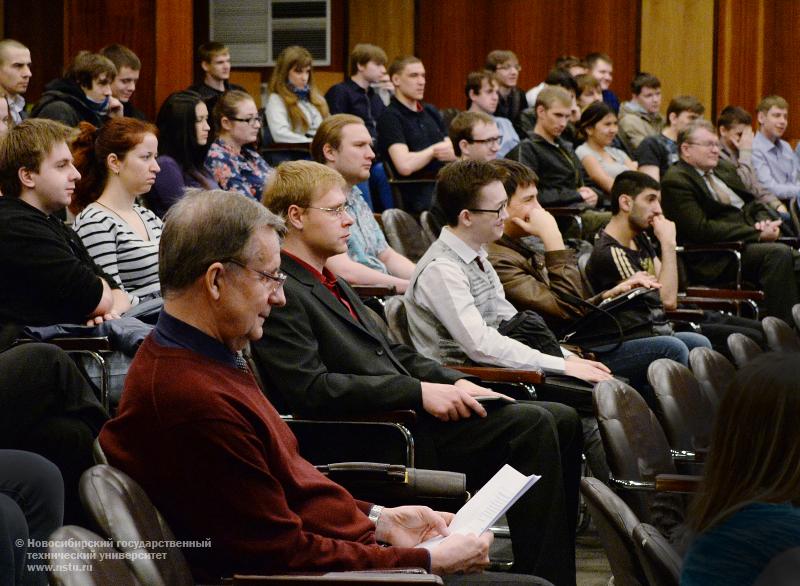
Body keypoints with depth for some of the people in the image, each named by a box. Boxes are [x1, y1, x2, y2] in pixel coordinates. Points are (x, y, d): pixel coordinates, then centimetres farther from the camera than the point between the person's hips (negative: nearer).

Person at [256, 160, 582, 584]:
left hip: (405, 410, 10)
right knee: (532, 426, -21)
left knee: (562, 420, 0)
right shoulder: (281, 292, -10)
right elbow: (311, 388, -20)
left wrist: (455, 383, 5)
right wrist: (419, 393, -20)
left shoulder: (329, 283, 22)